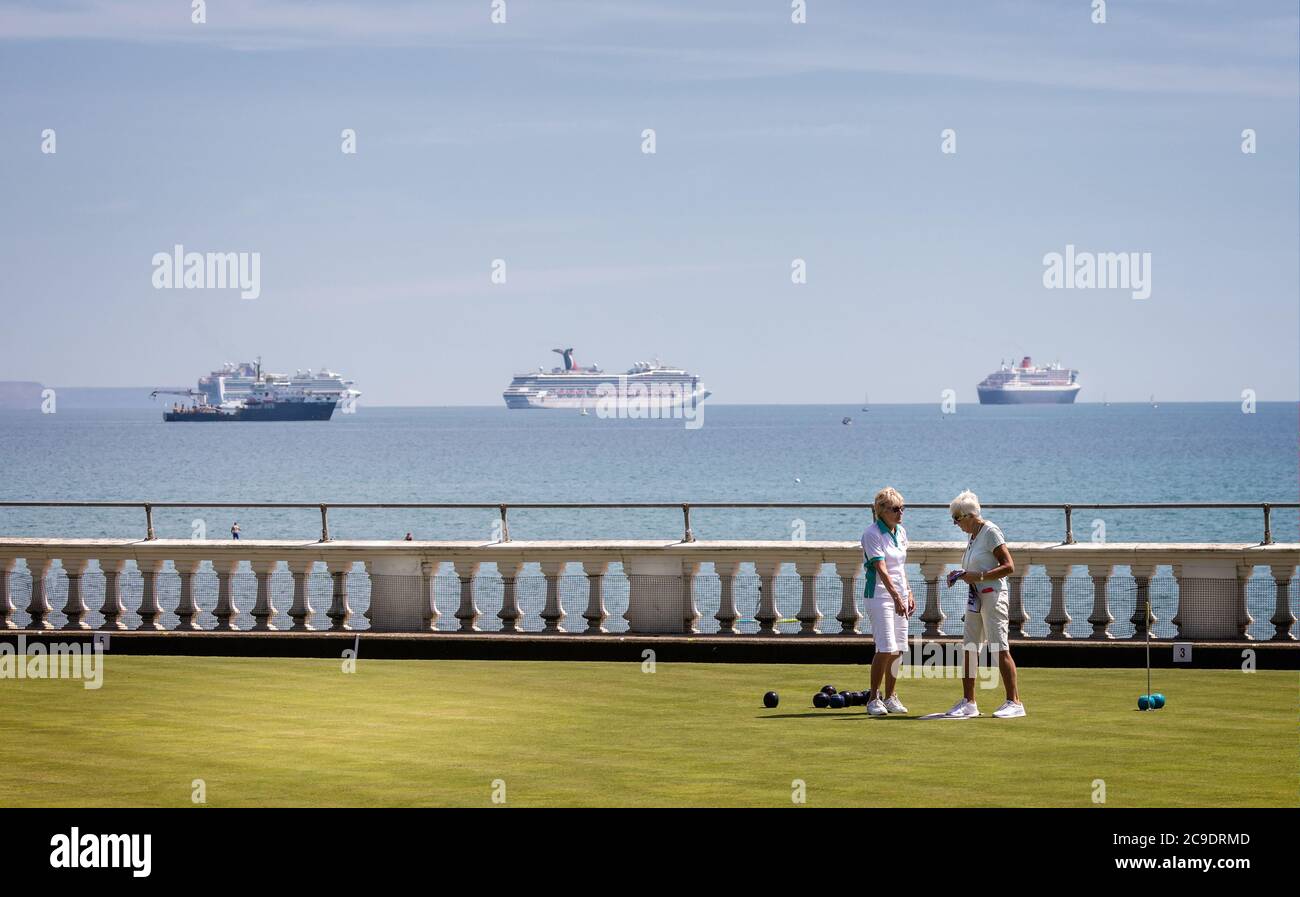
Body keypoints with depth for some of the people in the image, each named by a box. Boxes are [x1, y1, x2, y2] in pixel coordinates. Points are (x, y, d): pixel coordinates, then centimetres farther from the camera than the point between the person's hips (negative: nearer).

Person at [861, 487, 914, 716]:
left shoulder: (901, 532, 11)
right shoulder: (873, 534, -13)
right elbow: (881, 569, -22)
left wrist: (908, 594, 16)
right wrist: (896, 597, -30)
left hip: (899, 595, 7)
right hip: (879, 595, -7)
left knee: (897, 649, 7)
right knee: (886, 648, -14)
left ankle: (890, 697, 16)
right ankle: (873, 699, -5)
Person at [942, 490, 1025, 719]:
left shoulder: (991, 532, -10)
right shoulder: (973, 536, 16)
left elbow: (1009, 567, -16)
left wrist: (979, 576, -20)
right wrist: (962, 576, 6)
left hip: (993, 595, -9)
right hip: (975, 598, 9)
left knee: (1000, 649, -10)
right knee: (968, 648, 7)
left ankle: (1014, 702, -9)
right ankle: (968, 703, 12)